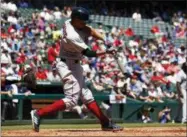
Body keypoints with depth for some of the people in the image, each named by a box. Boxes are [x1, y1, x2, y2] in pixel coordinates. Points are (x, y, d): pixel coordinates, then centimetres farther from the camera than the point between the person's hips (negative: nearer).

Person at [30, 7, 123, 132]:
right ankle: (39, 114, -11)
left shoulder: (70, 23, -2)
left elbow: (91, 31, 8)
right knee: (72, 99, -12)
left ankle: (106, 123, 17)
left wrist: (106, 42, -6)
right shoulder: (72, 36, -28)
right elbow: (88, 53, -23)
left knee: (86, 96, 12)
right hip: (68, 66, -10)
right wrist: (106, 51, -16)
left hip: (74, 65, 10)